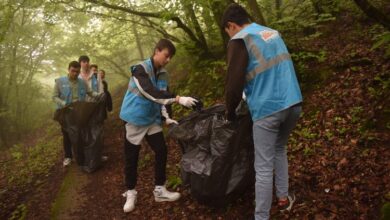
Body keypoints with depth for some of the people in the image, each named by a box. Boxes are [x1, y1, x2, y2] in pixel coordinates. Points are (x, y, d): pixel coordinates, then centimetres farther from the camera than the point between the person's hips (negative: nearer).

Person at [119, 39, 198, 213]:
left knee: (161, 151, 1)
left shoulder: (163, 74, 3)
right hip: (135, 118, -6)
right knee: (131, 157, 3)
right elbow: (151, 93, -32)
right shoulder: (140, 69, -18)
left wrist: (166, 117, -4)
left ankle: (159, 190, 14)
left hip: (152, 119, 6)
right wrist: (178, 99, -39)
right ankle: (130, 193, 19)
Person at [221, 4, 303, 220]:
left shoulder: (239, 40, -7)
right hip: (293, 103, 8)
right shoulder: (272, 32, 16)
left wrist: (230, 113, 5)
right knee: (279, 149, 28)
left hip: (268, 109, -8)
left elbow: (234, 84, -10)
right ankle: (284, 197, 38)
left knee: (263, 168, 1)